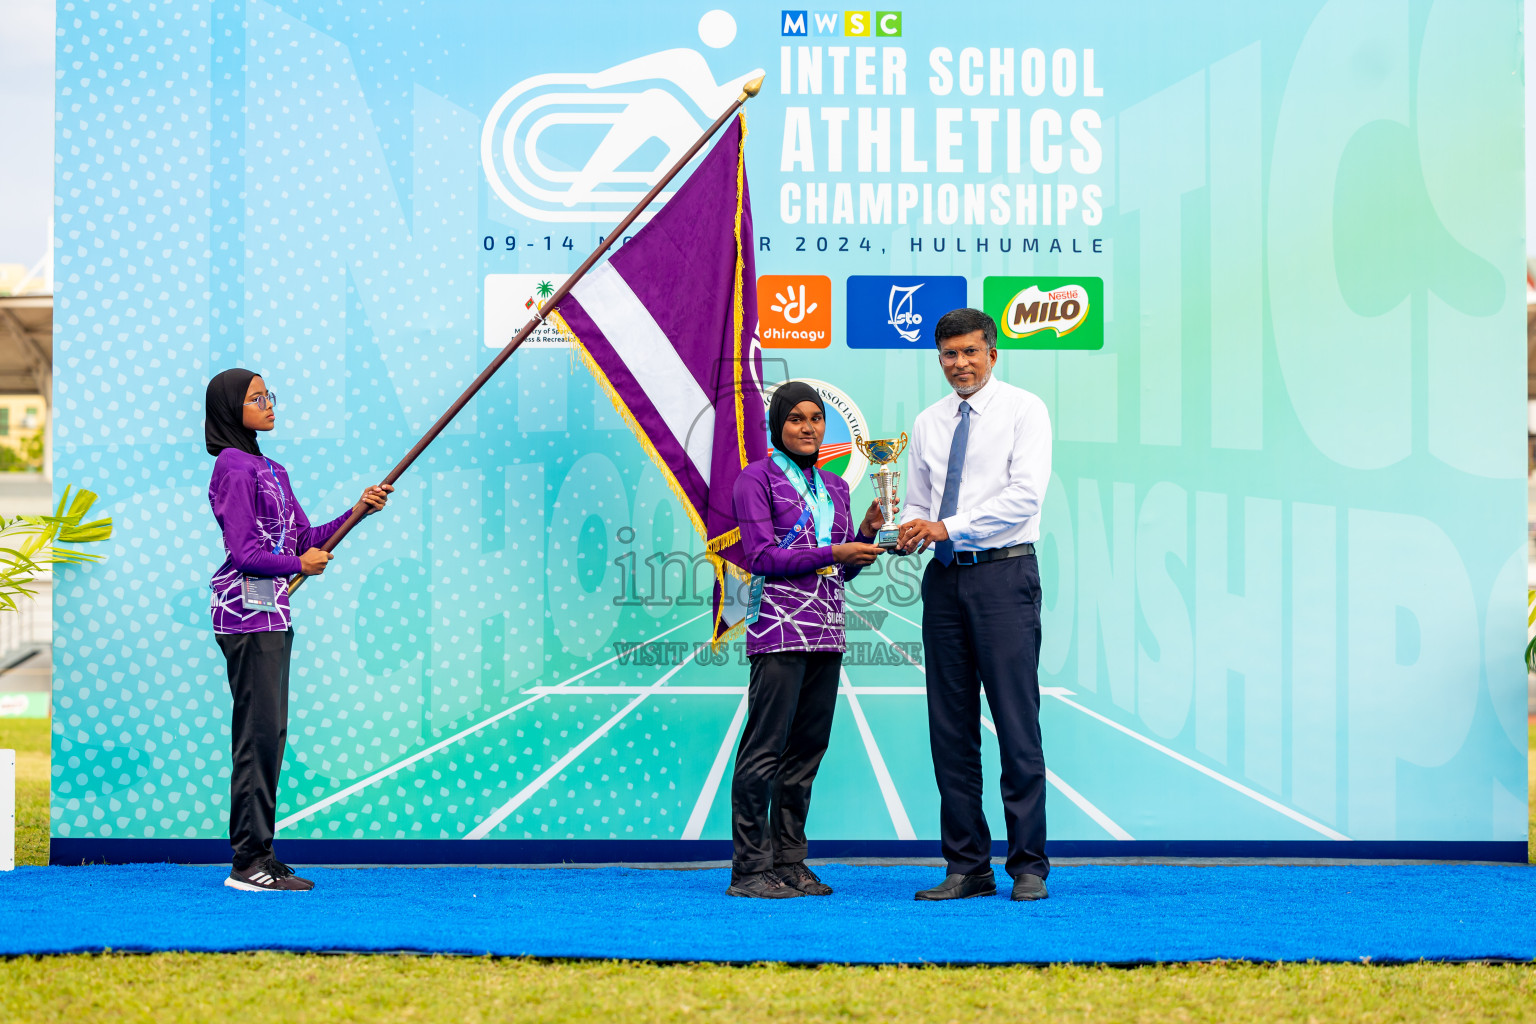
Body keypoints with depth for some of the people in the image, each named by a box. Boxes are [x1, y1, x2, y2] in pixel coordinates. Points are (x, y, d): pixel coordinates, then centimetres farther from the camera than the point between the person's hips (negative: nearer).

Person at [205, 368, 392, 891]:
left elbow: (305, 538, 16)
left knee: (270, 733, 9)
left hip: (273, 613, 9)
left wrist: (358, 511, 6)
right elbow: (243, 553, -15)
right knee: (258, 731, -9)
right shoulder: (234, 468, -9)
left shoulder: (271, 469, 19)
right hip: (248, 611, -9)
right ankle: (247, 862, -6)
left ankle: (261, 855, 13)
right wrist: (299, 564, -5)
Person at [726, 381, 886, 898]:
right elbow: (761, 556, -9)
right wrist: (831, 553, -14)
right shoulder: (756, 479, 0)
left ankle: (790, 863, 13)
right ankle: (749, 869, -4)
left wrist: (867, 532, 2)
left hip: (825, 629, 7)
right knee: (766, 747, -8)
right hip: (779, 625, -7)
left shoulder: (834, 486, 19)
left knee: (808, 748, 7)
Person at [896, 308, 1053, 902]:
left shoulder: (1023, 410, 0)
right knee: (950, 728, 4)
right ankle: (966, 868, 10)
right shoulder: (928, 424, 16)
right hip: (944, 579, 5)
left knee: (1016, 723, -7)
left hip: (1003, 572, -5)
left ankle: (1029, 866, -1)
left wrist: (949, 528, -17)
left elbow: (1024, 495, -12)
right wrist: (909, 532, -5)